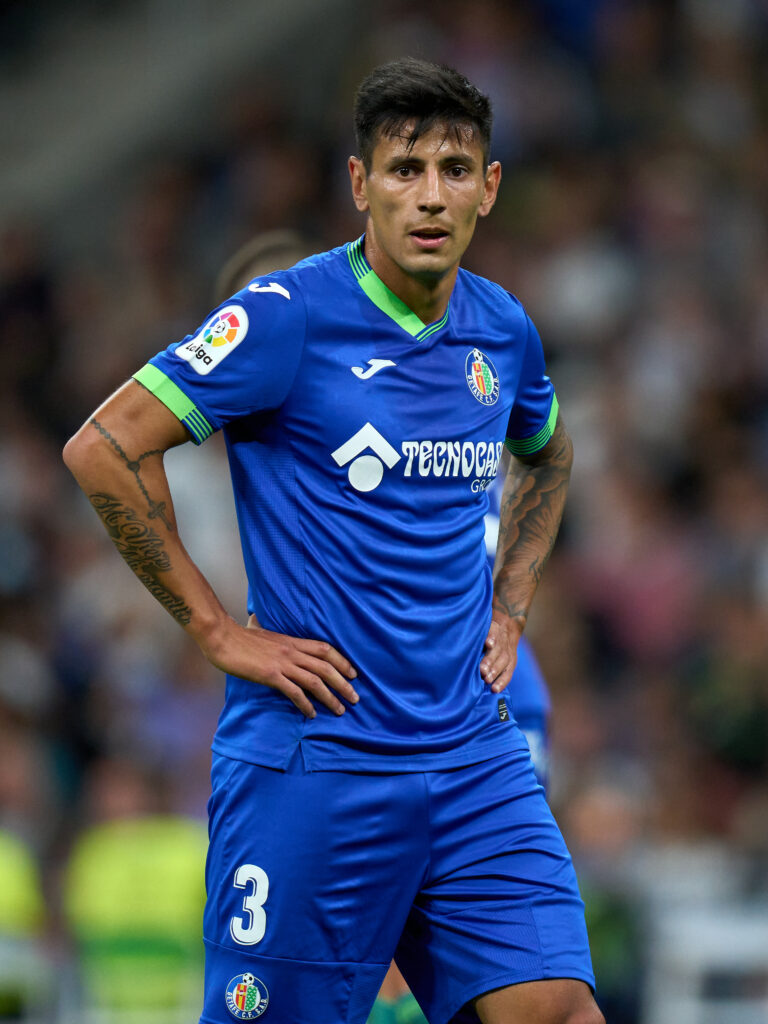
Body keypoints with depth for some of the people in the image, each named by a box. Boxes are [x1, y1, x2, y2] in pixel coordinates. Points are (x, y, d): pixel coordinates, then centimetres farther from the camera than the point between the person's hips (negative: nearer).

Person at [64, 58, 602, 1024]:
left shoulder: (503, 331, 9)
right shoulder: (290, 317, -10)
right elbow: (104, 447, -12)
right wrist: (218, 630, -11)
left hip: (475, 755, 5)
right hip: (315, 756, -5)